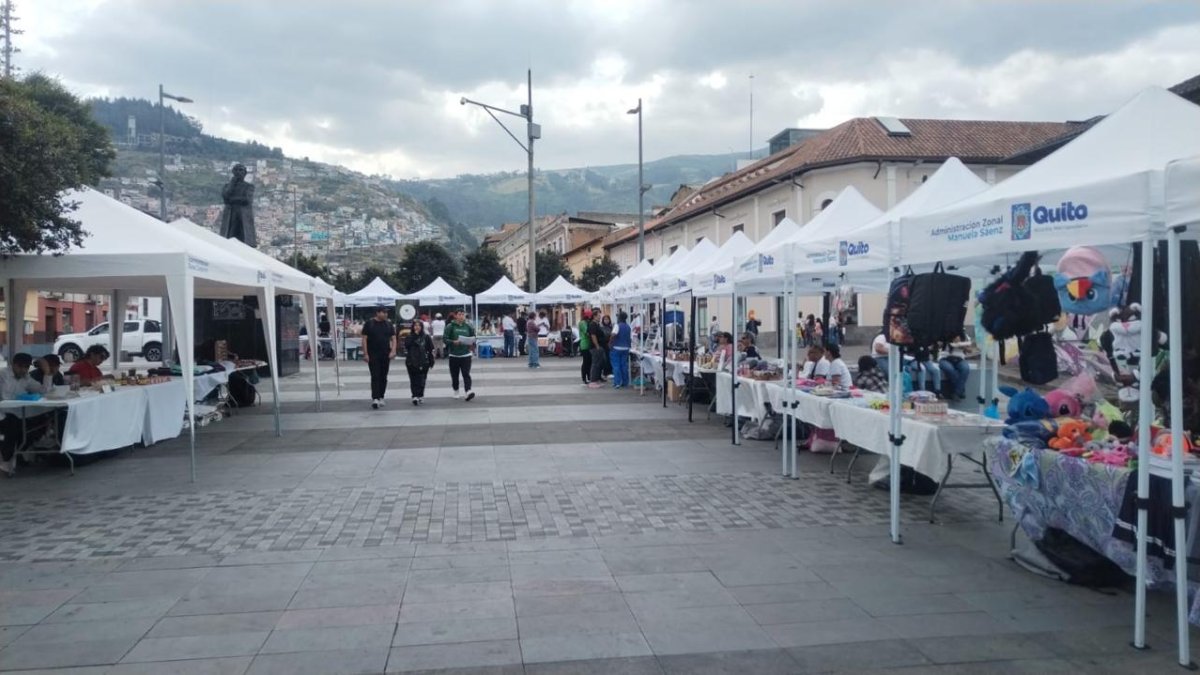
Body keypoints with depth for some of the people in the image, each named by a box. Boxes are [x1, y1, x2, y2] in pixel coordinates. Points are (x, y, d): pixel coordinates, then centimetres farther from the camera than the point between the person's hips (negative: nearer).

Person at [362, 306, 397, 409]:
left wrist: (393, 350, -6)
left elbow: (393, 338, 9)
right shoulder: (369, 324, -1)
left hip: (386, 355, 4)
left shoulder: (388, 324, 9)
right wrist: (365, 353, -9)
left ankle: (381, 397, 18)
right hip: (373, 355, -4)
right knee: (375, 377, -10)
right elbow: (364, 339, -3)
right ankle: (375, 399, -15)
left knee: (383, 377, 8)